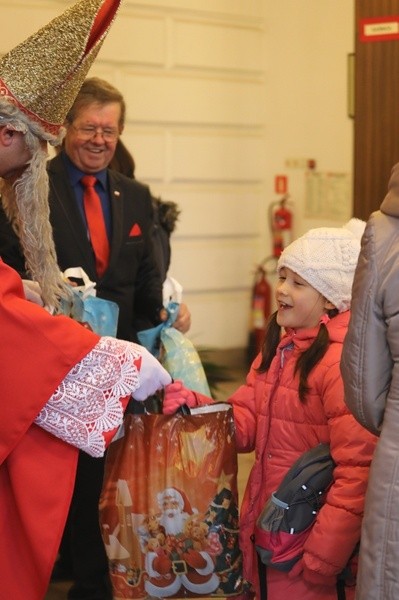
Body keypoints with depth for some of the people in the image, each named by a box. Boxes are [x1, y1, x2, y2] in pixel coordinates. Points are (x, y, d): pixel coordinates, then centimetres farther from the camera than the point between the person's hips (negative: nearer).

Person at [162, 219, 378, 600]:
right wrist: (194, 405, -12)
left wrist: (322, 560, -21)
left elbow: (357, 472, -24)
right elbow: (245, 423, 7)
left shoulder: (342, 362, -20)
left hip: (313, 540, -8)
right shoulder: (279, 347, 8)